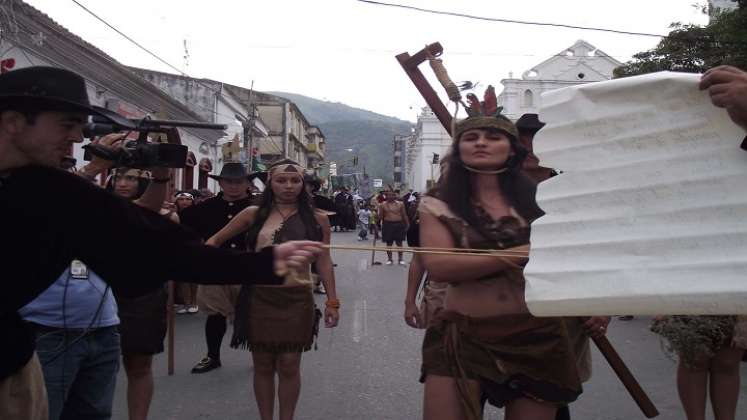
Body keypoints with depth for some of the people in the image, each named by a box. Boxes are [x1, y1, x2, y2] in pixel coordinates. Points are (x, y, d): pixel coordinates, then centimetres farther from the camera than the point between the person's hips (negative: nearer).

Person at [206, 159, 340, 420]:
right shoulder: (254, 214, 1)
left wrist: (332, 301, 1)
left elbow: (323, 262, 4)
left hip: (297, 300, -1)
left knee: (289, 365, 5)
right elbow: (215, 241, 10)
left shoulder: (316, 219, 1)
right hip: (260, 298, 1)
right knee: (263, 365, 10)